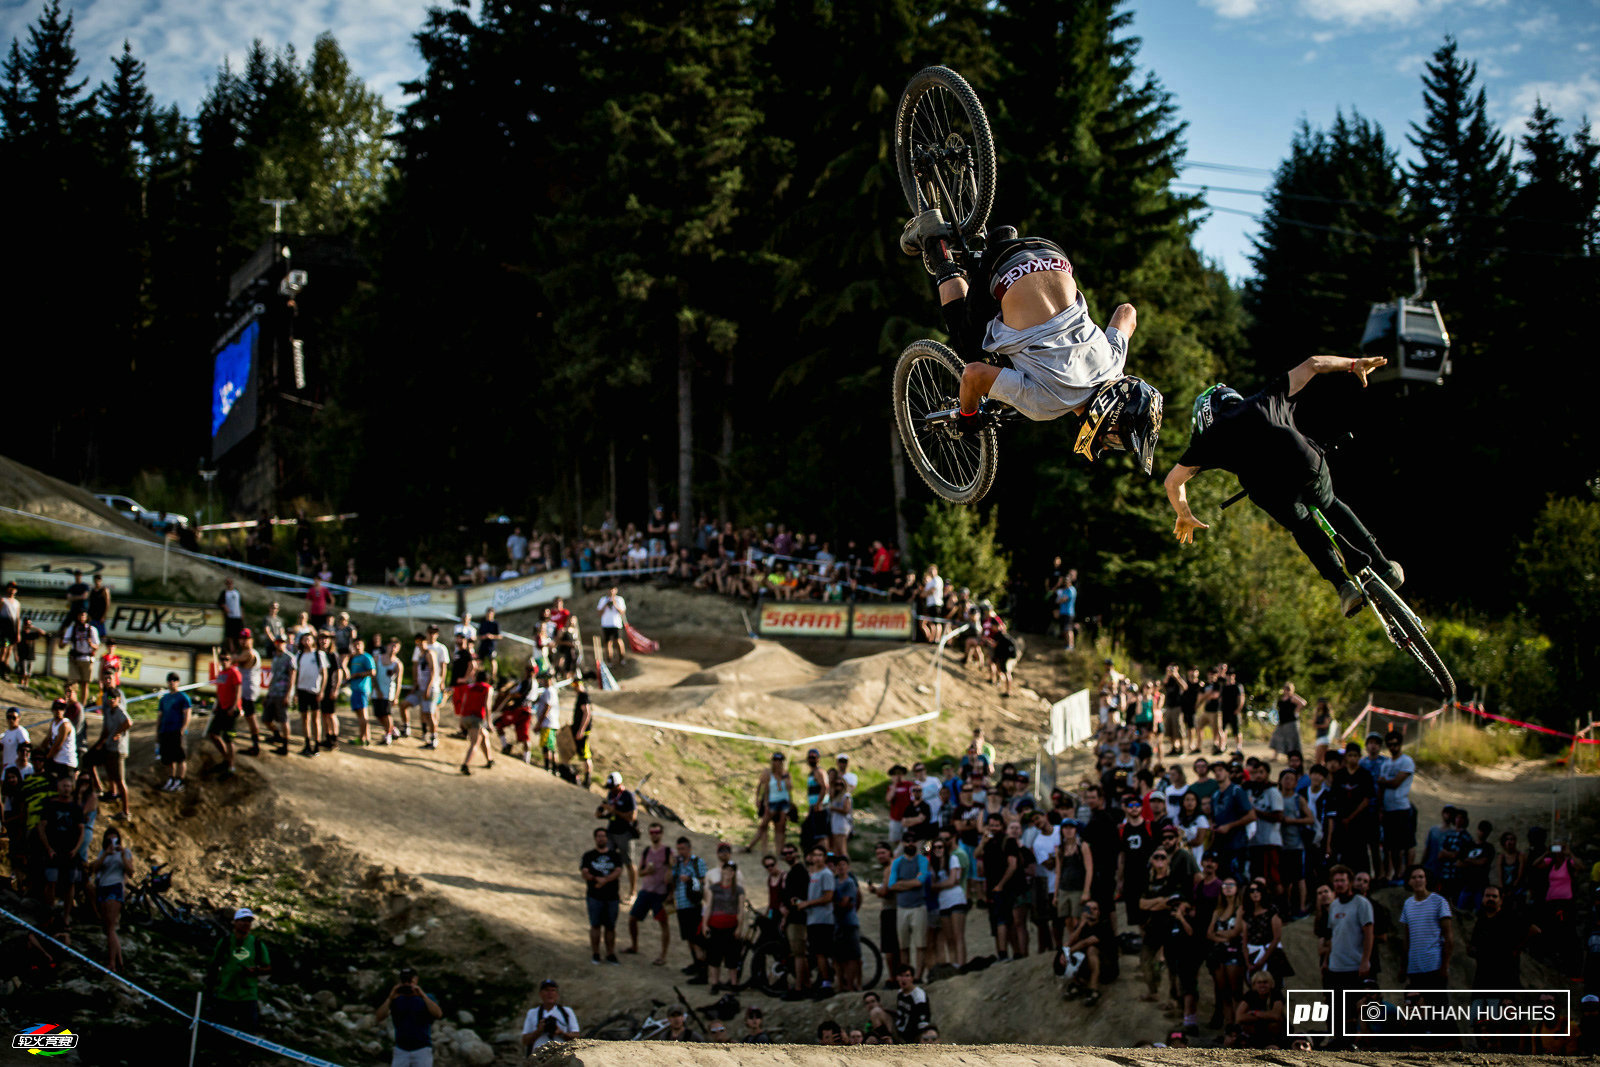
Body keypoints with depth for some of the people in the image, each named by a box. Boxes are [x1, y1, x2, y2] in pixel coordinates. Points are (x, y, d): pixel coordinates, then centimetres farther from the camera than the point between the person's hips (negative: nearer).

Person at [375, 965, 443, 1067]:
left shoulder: (427, 999, 2)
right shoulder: (395, 1000, 6)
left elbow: (438, 1014, -17)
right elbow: (379, 1017, -7)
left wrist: (423, 996, -24)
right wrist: (390, 998, -19)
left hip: (422, 1050, -2)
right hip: (401, 1051, 2)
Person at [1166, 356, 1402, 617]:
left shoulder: (1210, 437, 27)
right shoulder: (1266, 399, 31)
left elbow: (1173, 482, 32)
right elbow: (1312, 364, 34)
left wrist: (1185, 517, 48)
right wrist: (1353, 364, 45)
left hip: (1271, 492, -2)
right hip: (1308, 467, 2)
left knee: (1304, 529, 28)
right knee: (1330, 506, 32)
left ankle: (1343, 585, 12)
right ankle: (1383, 567, 25)